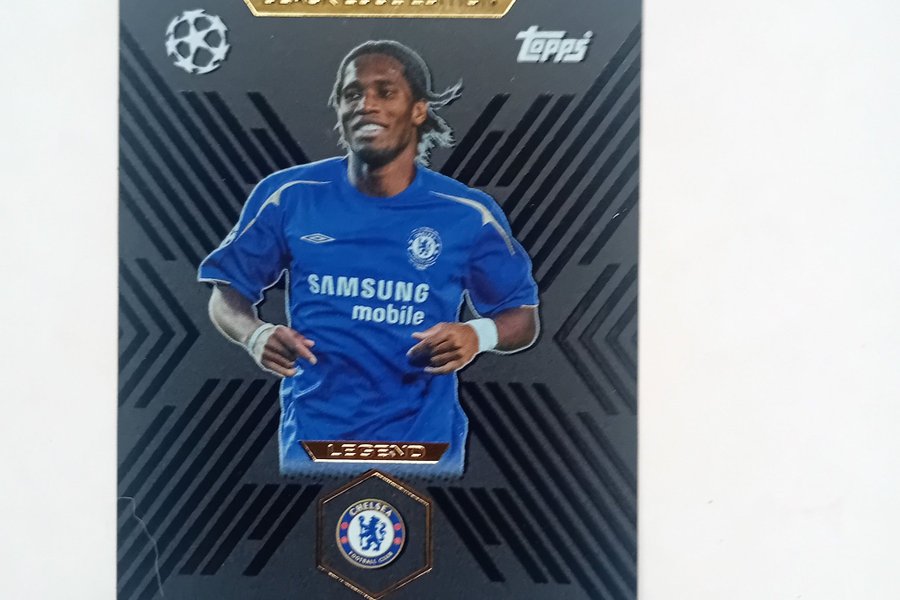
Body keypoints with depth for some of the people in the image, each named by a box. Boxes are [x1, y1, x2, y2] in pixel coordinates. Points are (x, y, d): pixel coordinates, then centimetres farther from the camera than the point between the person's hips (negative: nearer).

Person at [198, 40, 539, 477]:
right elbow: (227, 294, 4)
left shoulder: (467, 213, -6)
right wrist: (256, 335, -17)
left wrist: (478, 335, -19)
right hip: (312, 441, 1)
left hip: (424, 443, 0)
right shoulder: (288, 195, -5)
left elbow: (523, 318, 2)